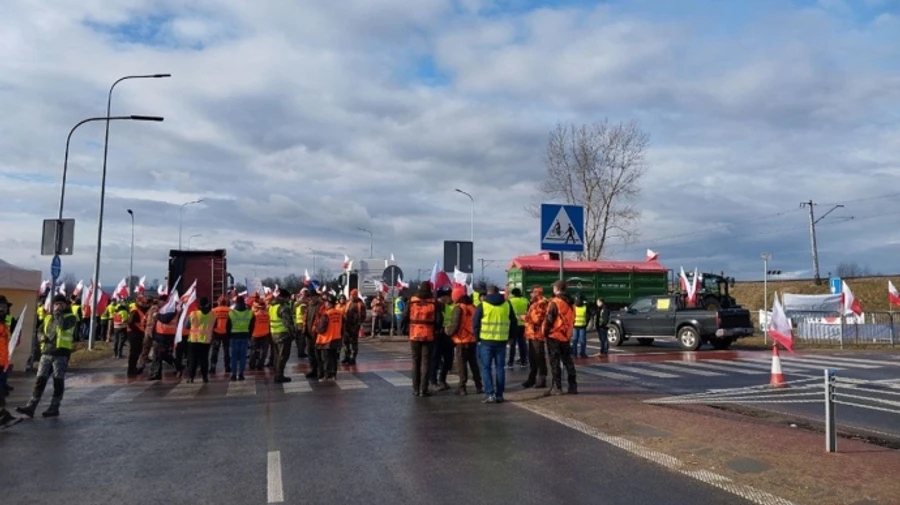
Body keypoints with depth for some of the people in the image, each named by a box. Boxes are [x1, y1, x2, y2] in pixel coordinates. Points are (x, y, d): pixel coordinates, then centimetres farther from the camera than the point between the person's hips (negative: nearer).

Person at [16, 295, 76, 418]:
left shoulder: (70, 317, -2)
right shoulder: (49, 317, 17)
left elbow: (63, 325, -23)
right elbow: (41, 330, 25)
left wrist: (58, 313, -11)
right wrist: (42, 336, 2)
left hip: (61, 353, -6)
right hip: (46, 353, 6)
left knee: (58, 381, 0)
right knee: (40, 380, 3)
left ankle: (54, 408, 7)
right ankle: (31, 407, 3)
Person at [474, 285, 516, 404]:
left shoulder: (482, 306, -3)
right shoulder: (507, 305, 6)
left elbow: (475, 324, -2)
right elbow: (513, 323, 10)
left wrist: (477, 338, 10)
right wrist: (508, 337, 18)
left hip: (486, 341, -3)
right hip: (502, 341, 3)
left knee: (486, 368, 4)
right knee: (500, 367, 10)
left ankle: (489, 394, -5)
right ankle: (499, 395, 11)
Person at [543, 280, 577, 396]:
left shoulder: (555, 302, -13)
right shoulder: (570, 303, 10)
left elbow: (549, 319, -16)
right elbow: (572, 319, 14)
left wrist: (545, 332, -4)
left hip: (554, 335, -7)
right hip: (565, 336, 7)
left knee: (555, 362, -2)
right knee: (568, 361, 12)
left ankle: (557, 387, -1)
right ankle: (572, 386, 14)